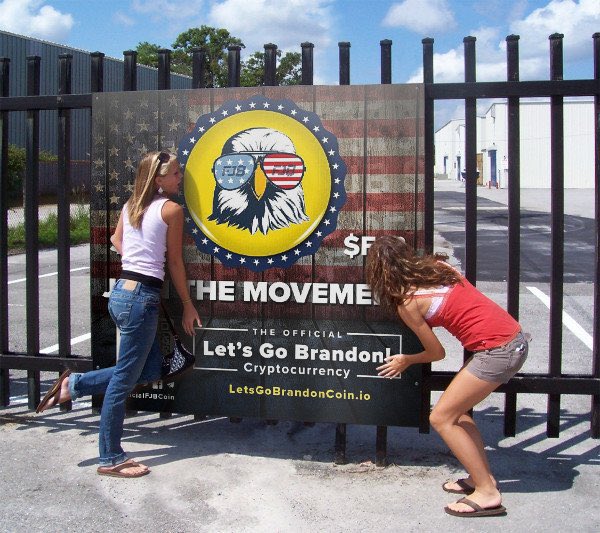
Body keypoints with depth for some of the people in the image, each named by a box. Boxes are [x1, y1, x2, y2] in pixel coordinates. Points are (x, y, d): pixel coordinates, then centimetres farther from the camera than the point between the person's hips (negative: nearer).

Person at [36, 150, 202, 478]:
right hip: (142, 297, -8)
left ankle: (73, 385, 18)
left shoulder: (131, 206, 12)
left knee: (150, 370, 19)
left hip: (122, 291, 8)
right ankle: (111, 459, 11)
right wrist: (188, 306, 5)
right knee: (124, 380, 0)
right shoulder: (172, 210, -7)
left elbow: (117, 240, 28)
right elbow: (175, 263, -3)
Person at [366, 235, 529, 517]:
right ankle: (482, 476, 25)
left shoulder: (407, 303, -8)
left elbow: (437, 353, 3)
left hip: (498, 350, -8)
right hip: (515, 338, 9)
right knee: (455, 410, 19)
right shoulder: (438, 265, 9)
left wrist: (406, 361, 22)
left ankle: (487, 493, 4)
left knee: (441, 418, 1)